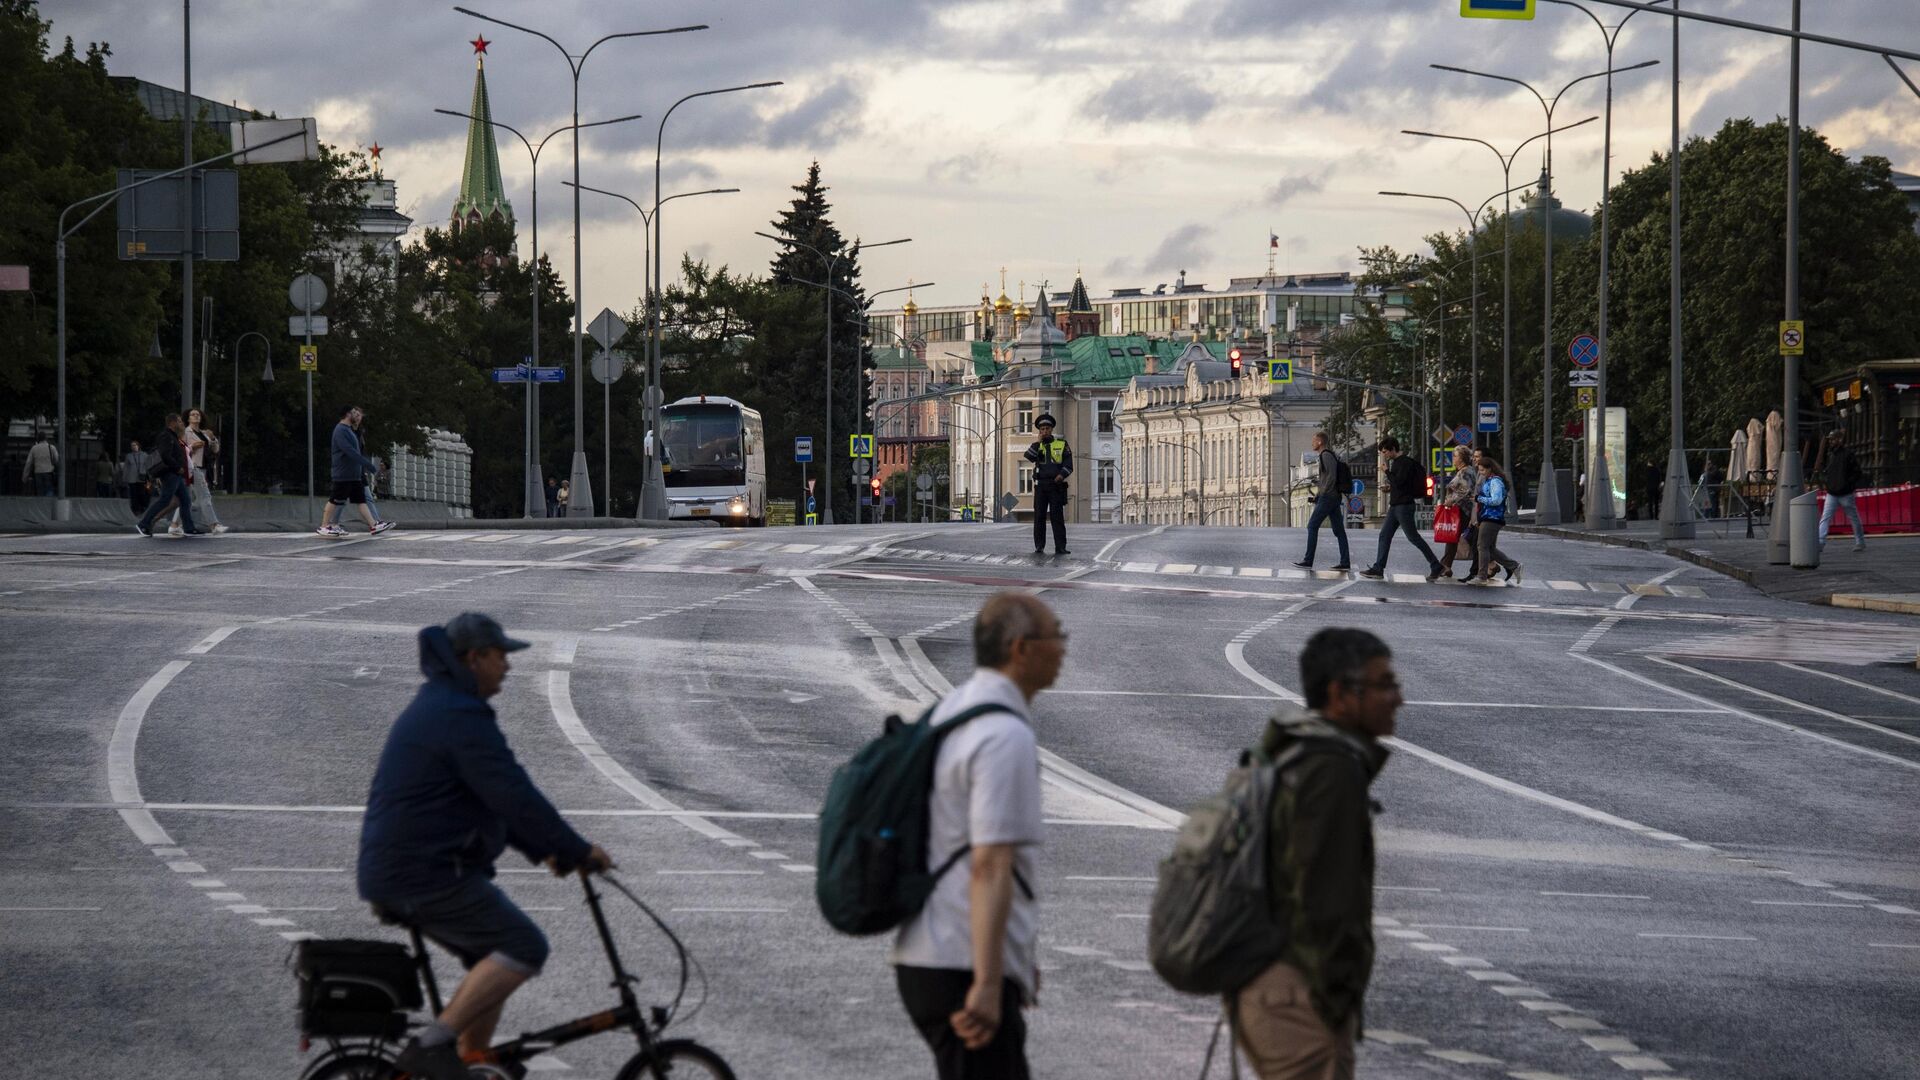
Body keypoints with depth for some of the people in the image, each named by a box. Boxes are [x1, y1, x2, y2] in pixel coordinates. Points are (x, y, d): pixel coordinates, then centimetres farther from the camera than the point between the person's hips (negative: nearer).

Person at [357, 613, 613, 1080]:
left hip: (396, 871, 11)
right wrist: (578, 851, -11)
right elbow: (516, 797, -19)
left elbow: (497, 797, 25)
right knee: (524, 948, -14)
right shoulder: (462, 718, -15)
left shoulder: (434, 709, 20)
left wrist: (543, 850, 20)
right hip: (426, 876, -11)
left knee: (494, 964, 17)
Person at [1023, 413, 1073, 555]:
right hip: (1040, 486, 2)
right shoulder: (1037, 446, 13)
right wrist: (1038, 441, -6)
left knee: (1057, 517, -6)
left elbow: (1068, 465, 2)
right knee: (1039, 517, -1)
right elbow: (1030, 457, -8)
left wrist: (1061, 475, -15)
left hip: (1056, 485, -2)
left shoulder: (1062, 445, 7)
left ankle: (1060, 547, -8)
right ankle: (1039, 547, 1)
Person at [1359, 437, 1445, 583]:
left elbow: (1399, 481, -22)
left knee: (1413, 536, -7)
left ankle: (1436, 566, -2)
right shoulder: (1396, 462, 16)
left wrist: (1387, 471, -10)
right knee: (1384, 535, 7)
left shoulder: (1405, 463, -14)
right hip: (1395, 505, 10)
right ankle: (1378, 568, 9)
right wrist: (1390, 488, 9)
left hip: (1404, 505, -10)